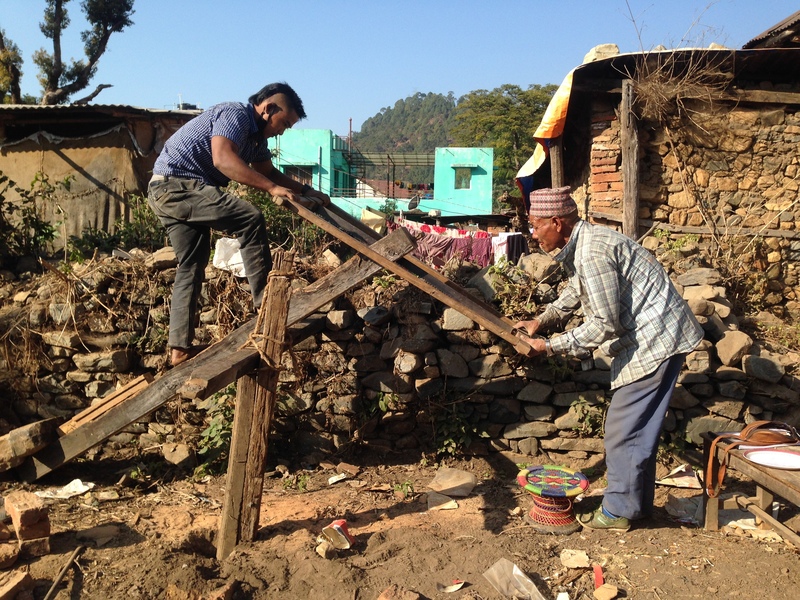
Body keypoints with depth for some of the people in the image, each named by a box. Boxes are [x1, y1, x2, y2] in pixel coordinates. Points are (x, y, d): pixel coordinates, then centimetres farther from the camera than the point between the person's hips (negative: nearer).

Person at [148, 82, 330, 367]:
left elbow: (269, 171, 28)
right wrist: (272, 188, -34)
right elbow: (223, 159, -30)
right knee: (251, 219, -19)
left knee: (191, 267, 10)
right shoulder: (235, 114, -14)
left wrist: (306, 190, 15)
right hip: (175, 184, -11)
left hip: (170, 193, 11)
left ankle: (180, 348, 12)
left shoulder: (256, 136, 16)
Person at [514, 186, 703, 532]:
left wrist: (550, 346, -19)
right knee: (636, 428, 17)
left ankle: (618, 512, 12)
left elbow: (605, 324, -25)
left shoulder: (592, 252, -24)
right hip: (646, 338, 10)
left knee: (624, 430, -2)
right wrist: (540, 321, 18)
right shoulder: (577, 246, 8)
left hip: (655, 340, -10)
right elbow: (574, 294, 27)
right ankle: (637, 503, 29)